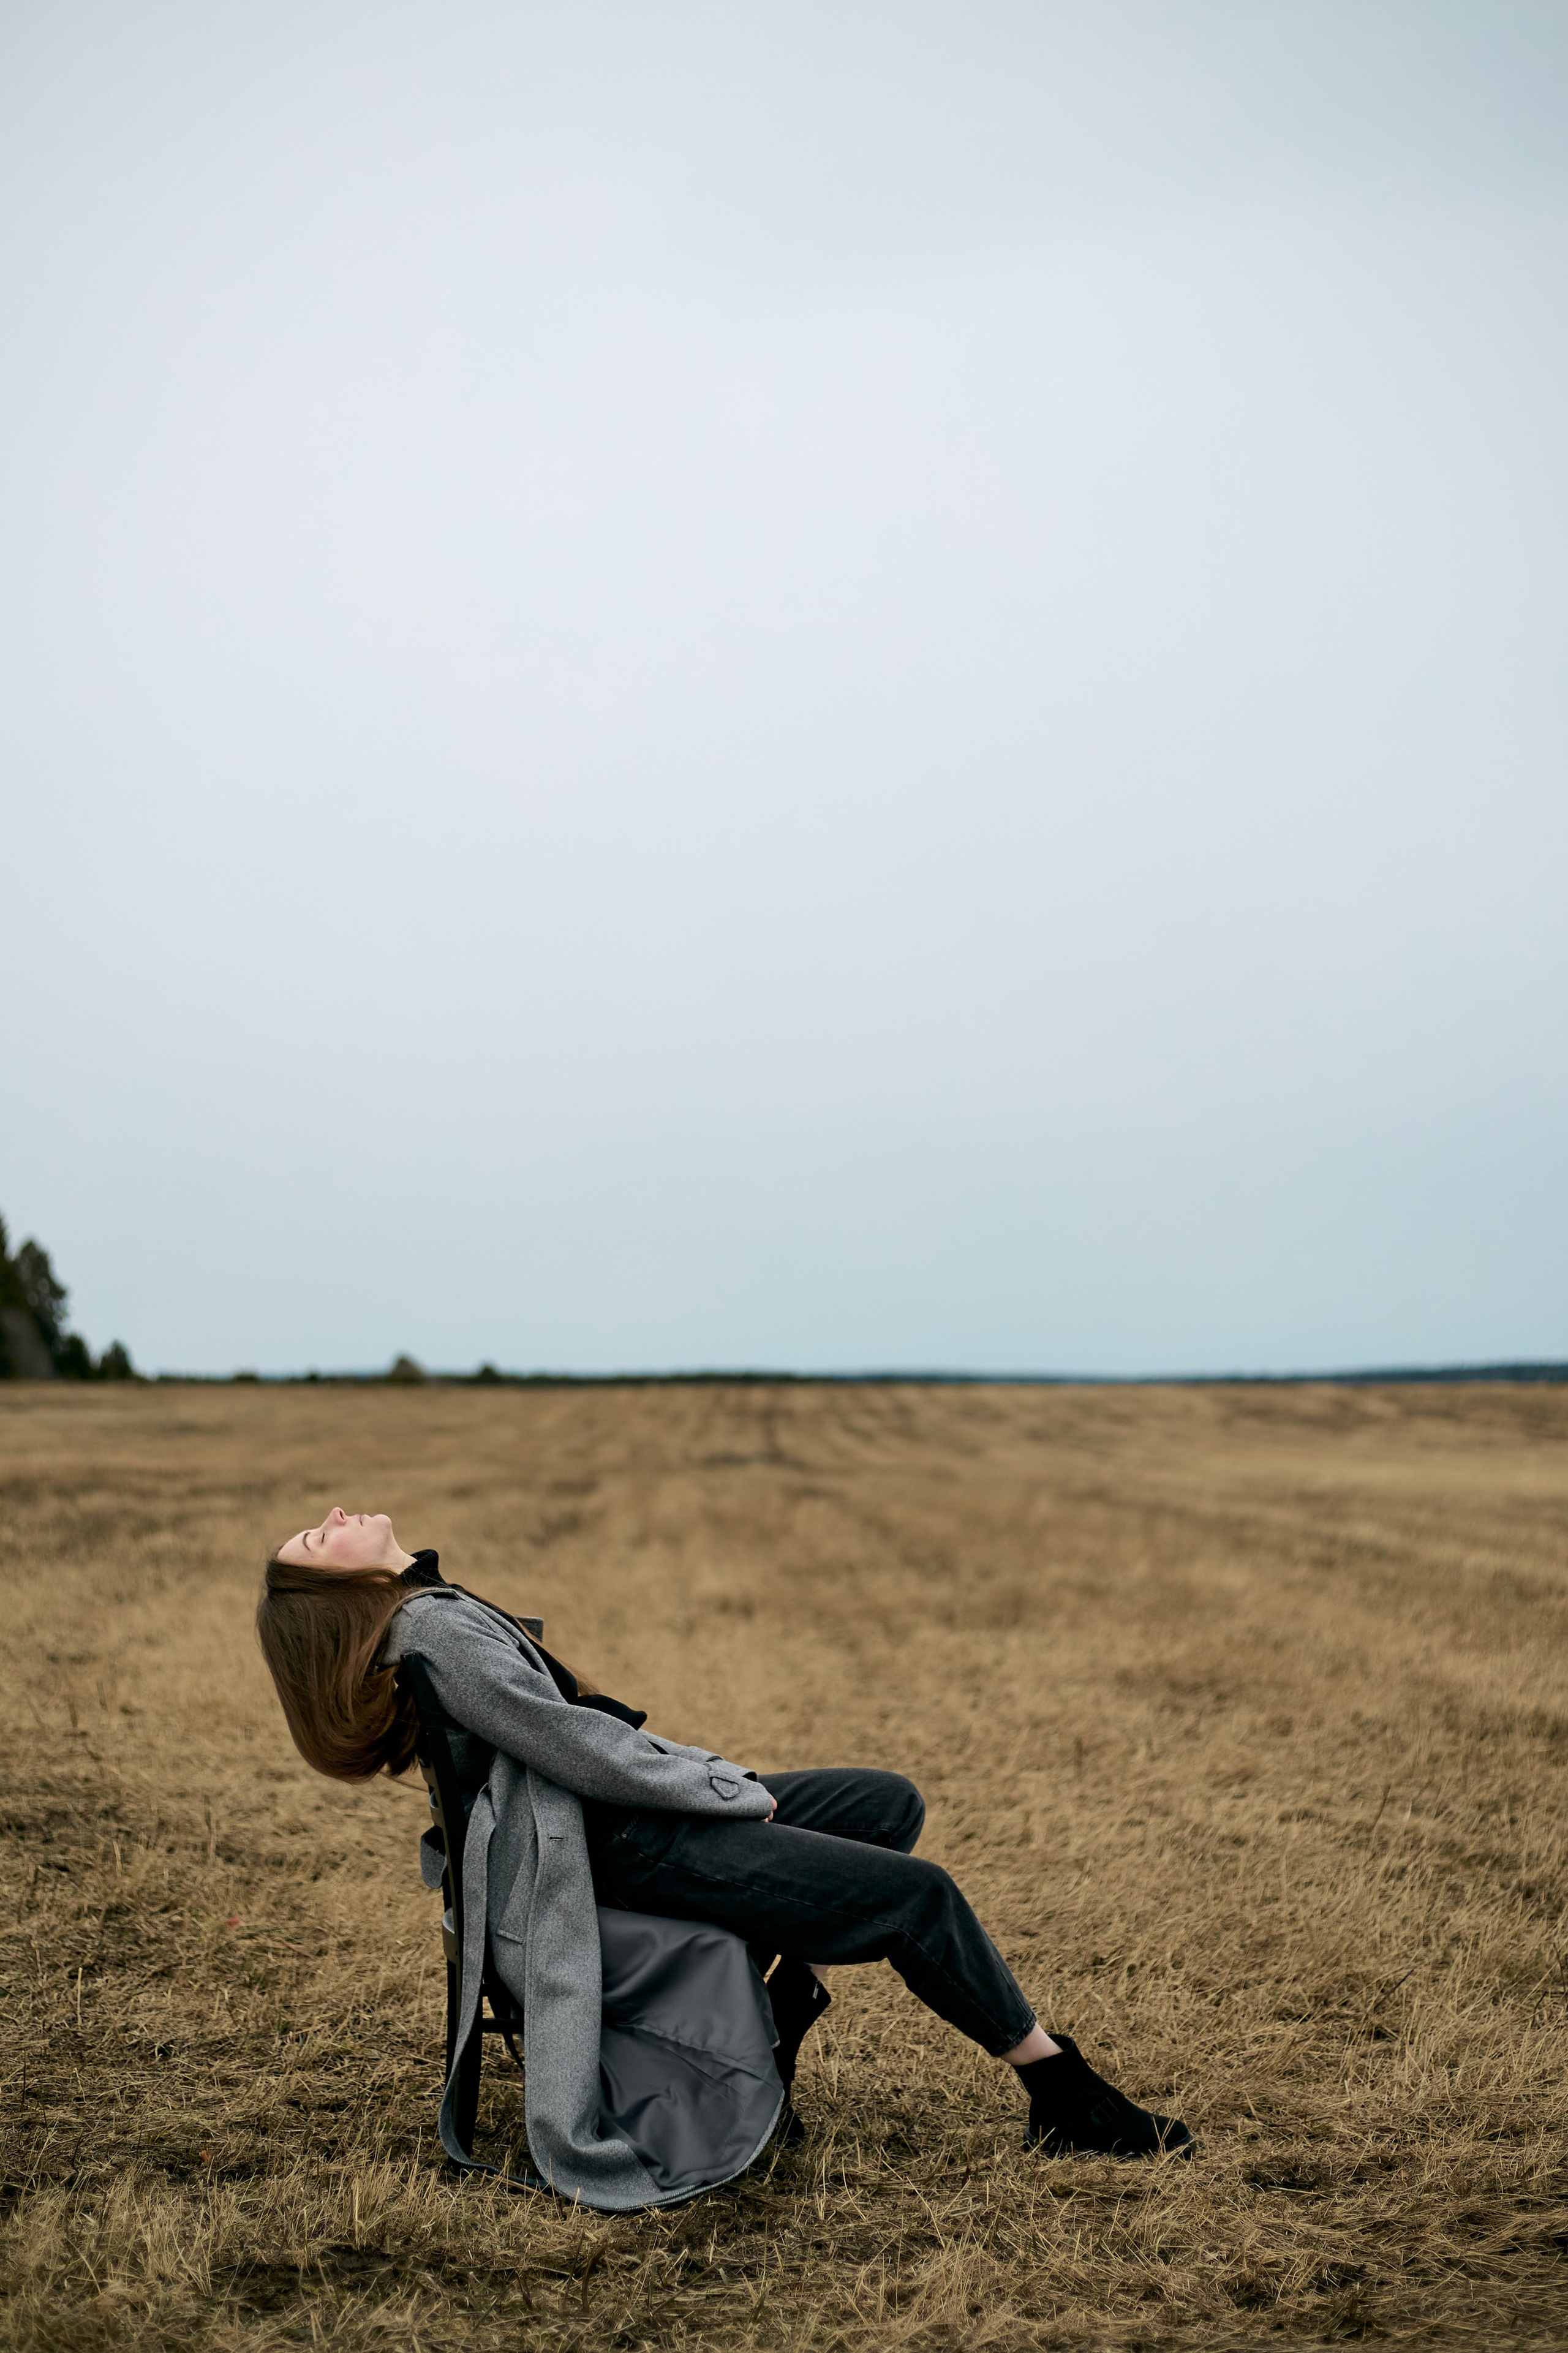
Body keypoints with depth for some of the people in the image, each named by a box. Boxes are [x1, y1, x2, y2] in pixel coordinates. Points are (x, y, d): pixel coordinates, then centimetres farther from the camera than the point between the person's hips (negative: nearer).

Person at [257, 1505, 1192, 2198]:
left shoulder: (444, 1612, 18)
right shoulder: (432, 1627, -14)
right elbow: (573, 1745, -20)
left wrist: (722, 1776, 10)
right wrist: (735, 1792, -12)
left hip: (636, 1811, 10)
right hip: (619, 1849, -10)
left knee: (891, 1803, 8)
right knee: (916, 1894, -10)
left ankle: (788, 2009, 4)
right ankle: (1065, 2098, 0)